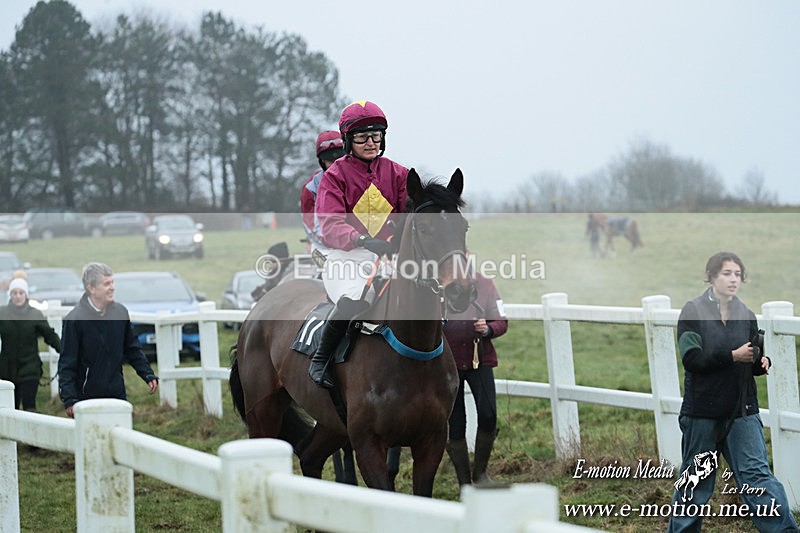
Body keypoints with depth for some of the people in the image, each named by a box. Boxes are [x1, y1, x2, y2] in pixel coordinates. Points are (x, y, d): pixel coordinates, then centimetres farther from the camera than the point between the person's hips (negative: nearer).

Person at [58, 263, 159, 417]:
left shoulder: (120, 312, 5)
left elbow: (132, 350, 16)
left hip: (118, 395, 4)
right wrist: (69, 399, -18)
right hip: (86, 397, -4)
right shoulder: (74, 319, -11)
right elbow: (67, 363, -10)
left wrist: (148, 375, 5)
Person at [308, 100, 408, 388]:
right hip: (346, 256, -4)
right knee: (355, 300, -34)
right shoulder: (335, 175, 2)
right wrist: (363, 240, -29)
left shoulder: (396, 173, 13)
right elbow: (329, 225, -10)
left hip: (389, 254, 5)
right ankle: (320, 359, -13)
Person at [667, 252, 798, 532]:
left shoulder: (746, 316, 7)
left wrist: (761, 362, -8)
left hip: (742, 410, 3)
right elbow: (691, 359, -16)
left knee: (757, 474, -7)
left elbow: (753, 363, 15)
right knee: (695, 479, 8)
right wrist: (733, 356, -21)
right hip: (702, 411, -3)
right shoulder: (693, 312, -5)